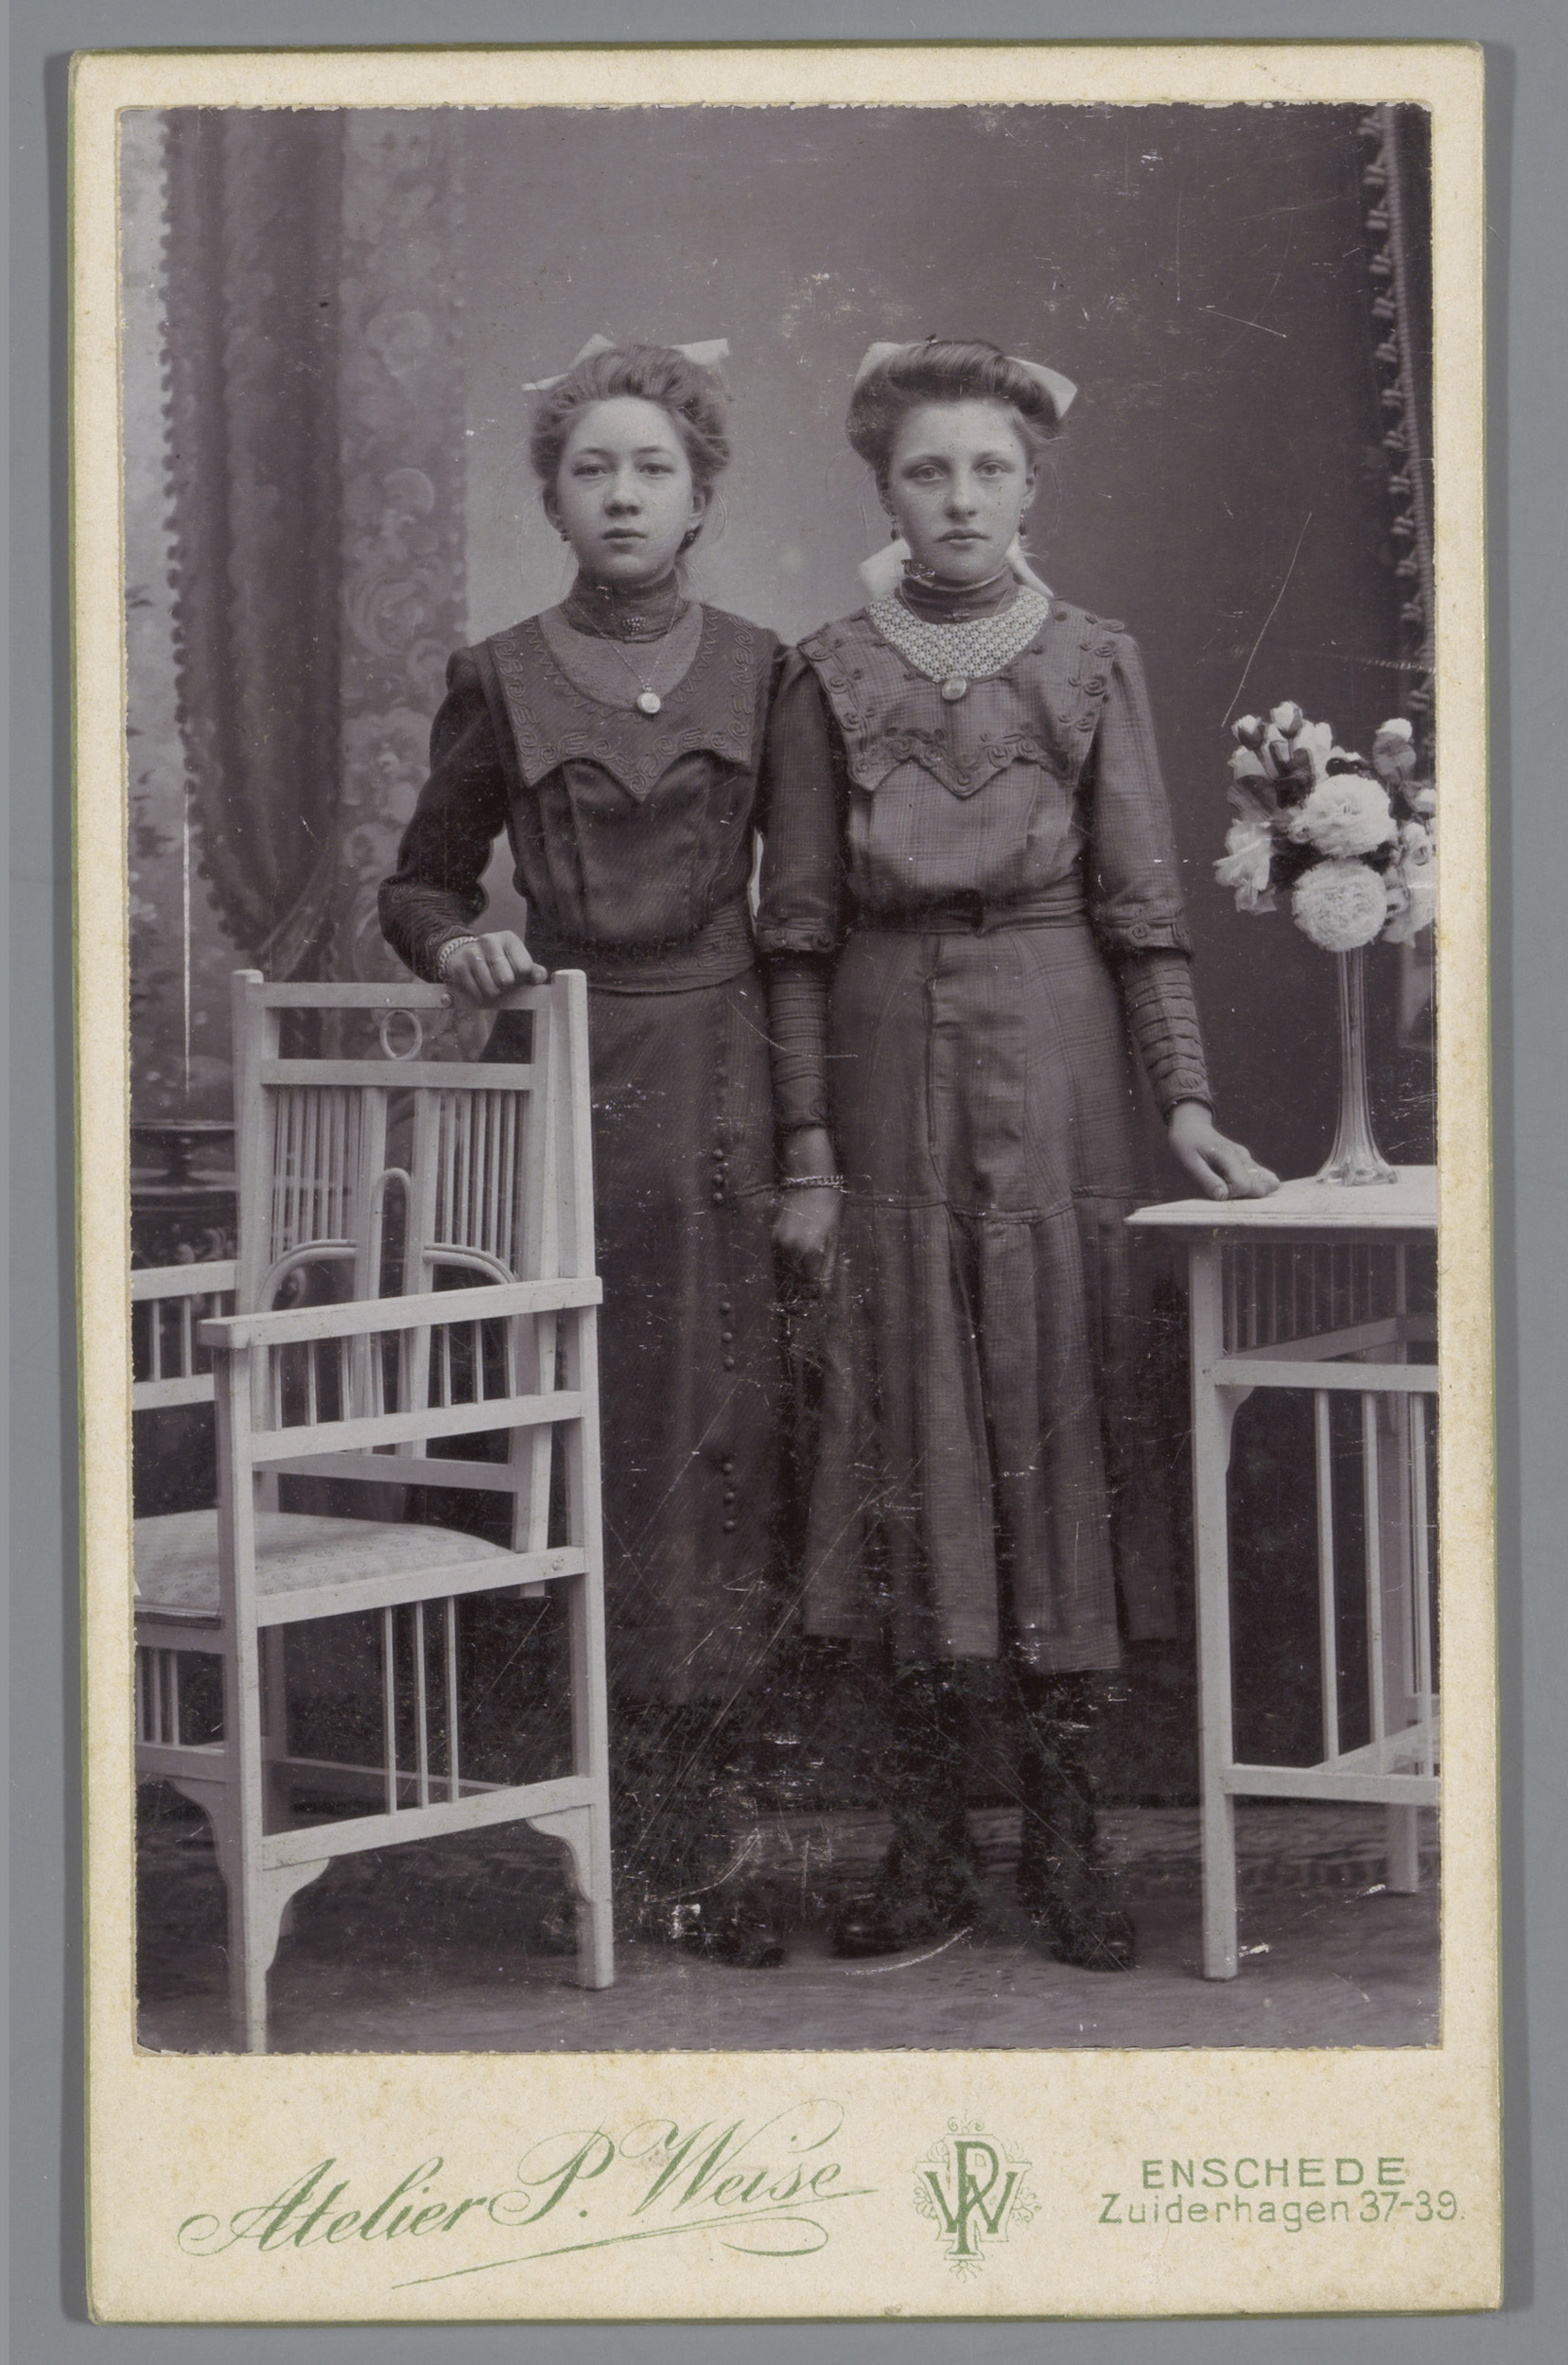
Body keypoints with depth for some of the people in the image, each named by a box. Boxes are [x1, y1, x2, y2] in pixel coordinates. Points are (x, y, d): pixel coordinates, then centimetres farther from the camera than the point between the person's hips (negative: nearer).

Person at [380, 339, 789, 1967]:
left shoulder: (757, 672, 9)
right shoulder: (502, 682, 7)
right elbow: (419, 880, 15)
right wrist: (456, 944, -8)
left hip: (725, 1084, 1)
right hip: (568, 1084, -1)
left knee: (726, 1452, -3)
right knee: (589, 1455, -3)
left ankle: (698, 1843, 4)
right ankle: (604, 1842, 4)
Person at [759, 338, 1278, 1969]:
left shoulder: (1093, 666, 5)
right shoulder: (828, 677, 5)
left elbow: (1141, 908, 4)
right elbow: (799, 928, 4)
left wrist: (1185, 1102, -5)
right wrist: (806, 1147, 0)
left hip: (1056, 1062, 0)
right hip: (888, 1061, 1)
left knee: (1060, 1421, -1)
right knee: (909, 1436, 2)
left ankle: (1064, 1836, 6)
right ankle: (929, 1844, 9)